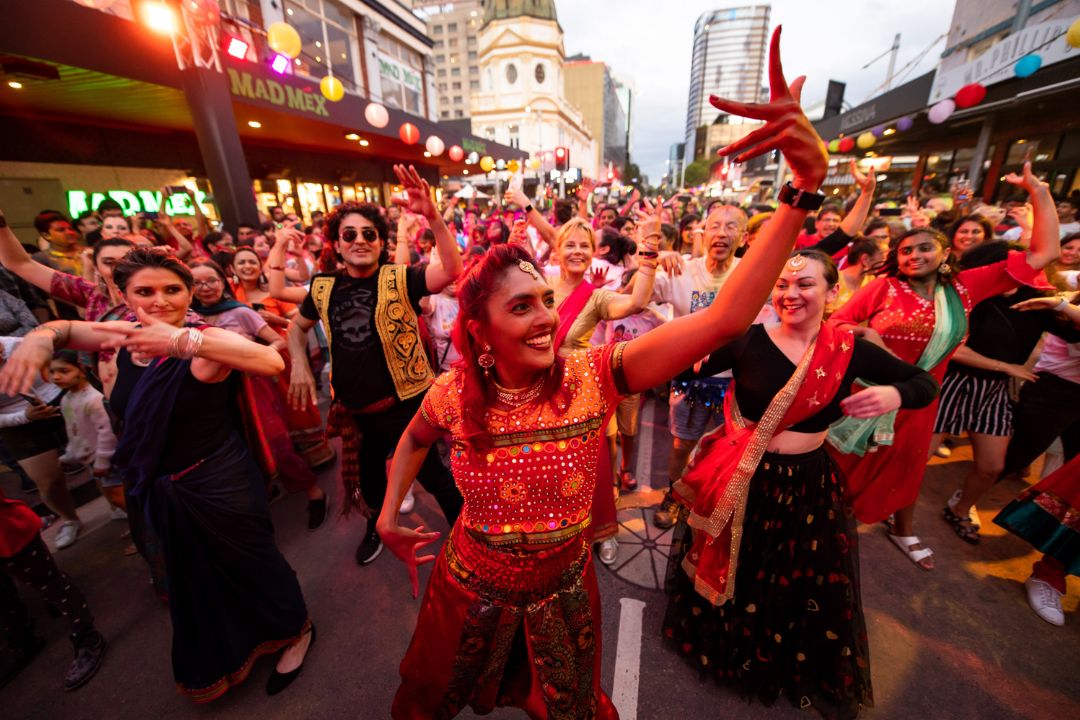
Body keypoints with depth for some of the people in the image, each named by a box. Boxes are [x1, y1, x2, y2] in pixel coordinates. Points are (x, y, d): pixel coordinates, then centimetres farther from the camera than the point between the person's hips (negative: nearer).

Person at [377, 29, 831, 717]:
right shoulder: (455, 392, -22)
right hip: (472, 589, 1)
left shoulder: (594, 373, -27)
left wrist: (807, 184, -44)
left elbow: (724, 320, -37)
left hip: (564, 589, 0)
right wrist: (389, 514, 7)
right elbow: (414, 440, 3)